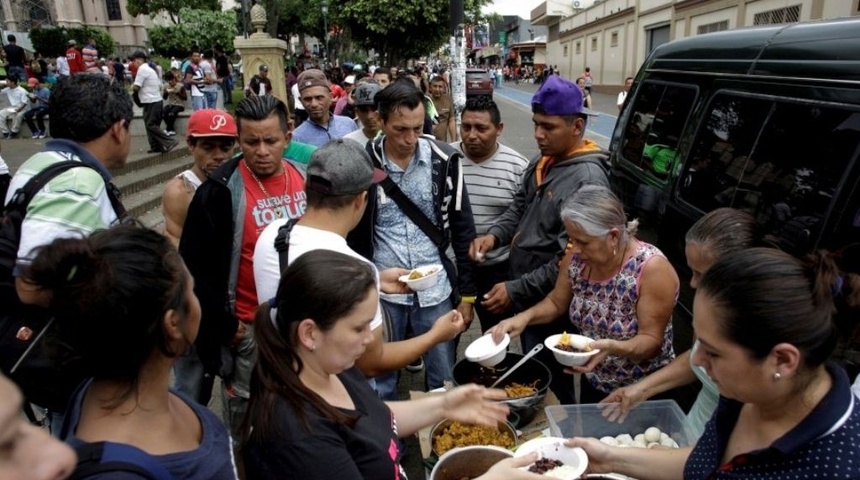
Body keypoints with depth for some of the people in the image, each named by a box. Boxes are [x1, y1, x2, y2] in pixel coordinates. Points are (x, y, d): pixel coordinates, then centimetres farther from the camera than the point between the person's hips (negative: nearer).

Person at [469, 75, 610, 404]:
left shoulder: (587, 179, -23)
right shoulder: (542, 163, 5)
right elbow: (519, 209, 15)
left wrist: (516, 290, -21)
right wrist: (494, 235, -6)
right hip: (524, 300, 9)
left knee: (549, 389, 11)